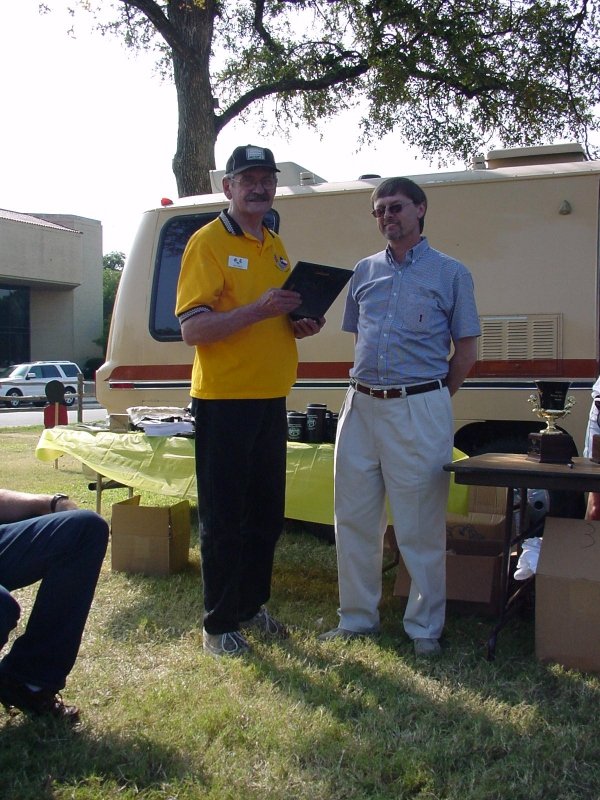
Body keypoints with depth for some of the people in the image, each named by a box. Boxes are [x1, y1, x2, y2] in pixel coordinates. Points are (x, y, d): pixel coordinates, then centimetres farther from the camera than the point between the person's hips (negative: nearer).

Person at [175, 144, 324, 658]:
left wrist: (300, 325, 4)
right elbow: (192, 329, -16)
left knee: (267, 515, 15)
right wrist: (258, 310, -26)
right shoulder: (208, 242, -8)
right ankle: (219, 624, 15)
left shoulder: (276, 247, 15)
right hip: (223, 400, -7)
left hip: (271, 399, 7)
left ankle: (251, 606, 30)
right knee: (224, 519, 1)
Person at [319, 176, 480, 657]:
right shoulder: (365, 272, 14)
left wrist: (431, 399, 2)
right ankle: (358, 618, 25)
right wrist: (367, 392, 10)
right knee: (354, 521, 11)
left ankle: (425, 628, 16)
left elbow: (466, 352, 4)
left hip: (420, 410, -5)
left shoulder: (451, 273, 2)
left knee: (421, 528, 2)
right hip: (361, 406, 5)